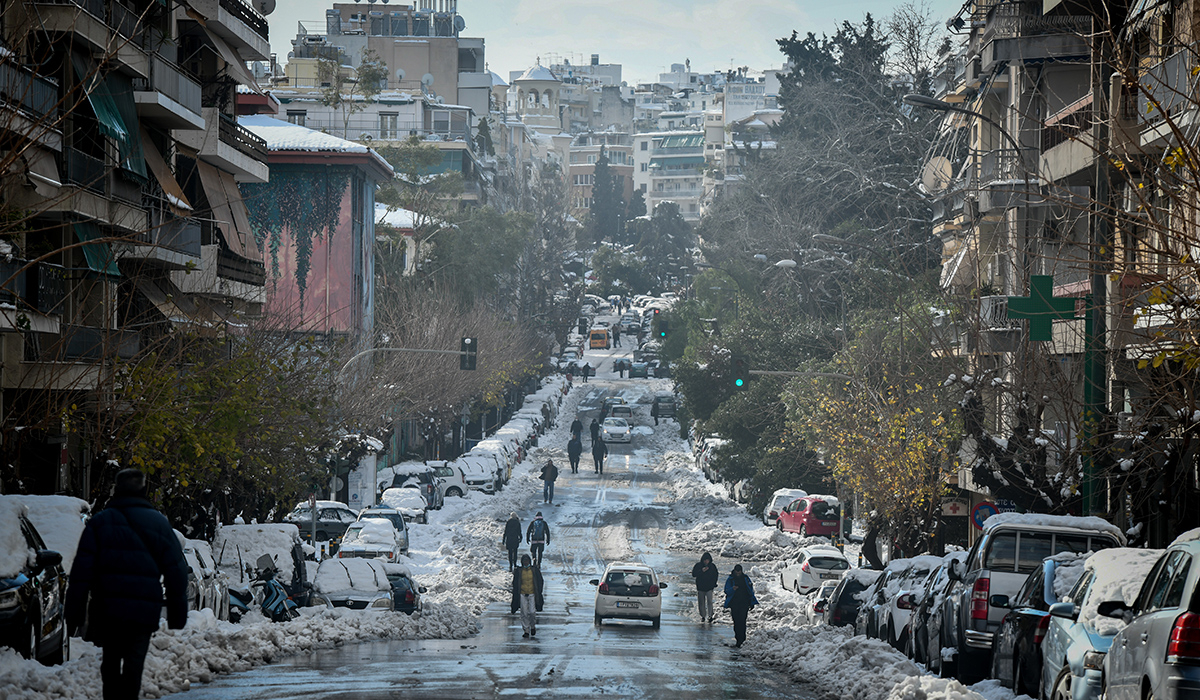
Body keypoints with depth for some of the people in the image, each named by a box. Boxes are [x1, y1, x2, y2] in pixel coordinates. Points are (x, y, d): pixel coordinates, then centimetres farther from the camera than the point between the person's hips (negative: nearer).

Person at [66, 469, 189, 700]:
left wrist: (74, 614, -1)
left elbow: (81, 574, -2)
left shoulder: (99, 522, 4)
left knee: (110, 665, 13)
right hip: (144, 611, 0)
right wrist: (177, 614, 12)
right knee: (133, 666, 1)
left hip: (106, 610, 0)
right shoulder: (159, 524, 6)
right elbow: (176, 571, 6)